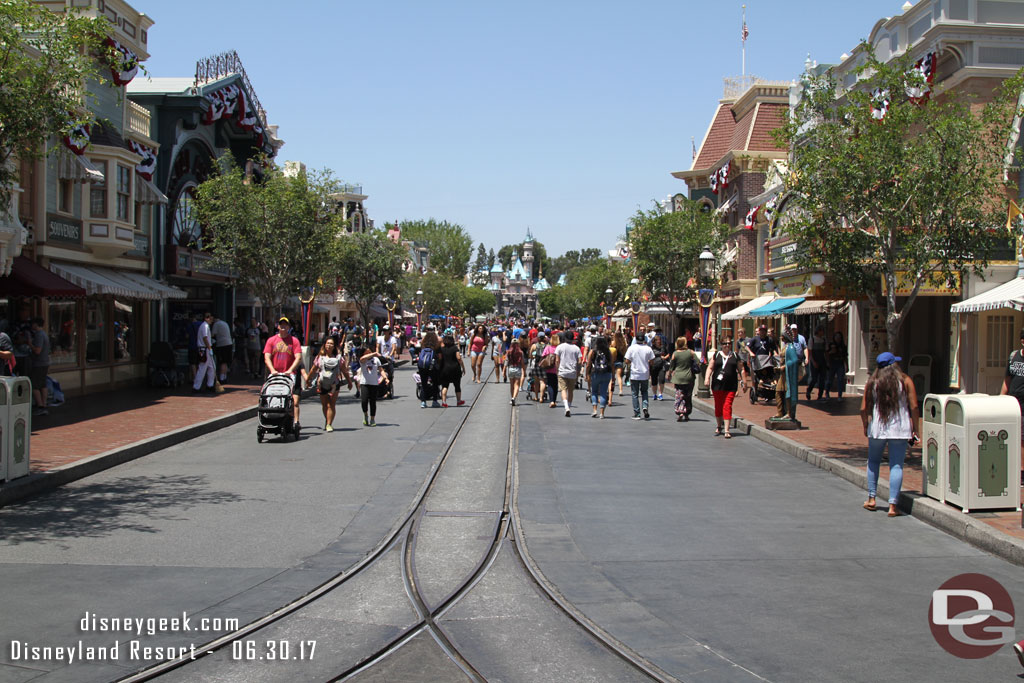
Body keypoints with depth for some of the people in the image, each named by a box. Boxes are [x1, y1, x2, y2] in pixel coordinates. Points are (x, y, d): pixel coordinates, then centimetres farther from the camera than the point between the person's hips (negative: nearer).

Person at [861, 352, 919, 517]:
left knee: (873, 461, 20)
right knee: (896, 466, 0)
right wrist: (914, 429, 4)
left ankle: (871, 498, 21)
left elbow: (863, 409, 1)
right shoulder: (905, 381, -1)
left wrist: (866, 426, 16)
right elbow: (914, 407, -5)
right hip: (900, 429, -1)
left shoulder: (872, 382, 2)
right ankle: (892, 505, -5)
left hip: (877, 429, 1)